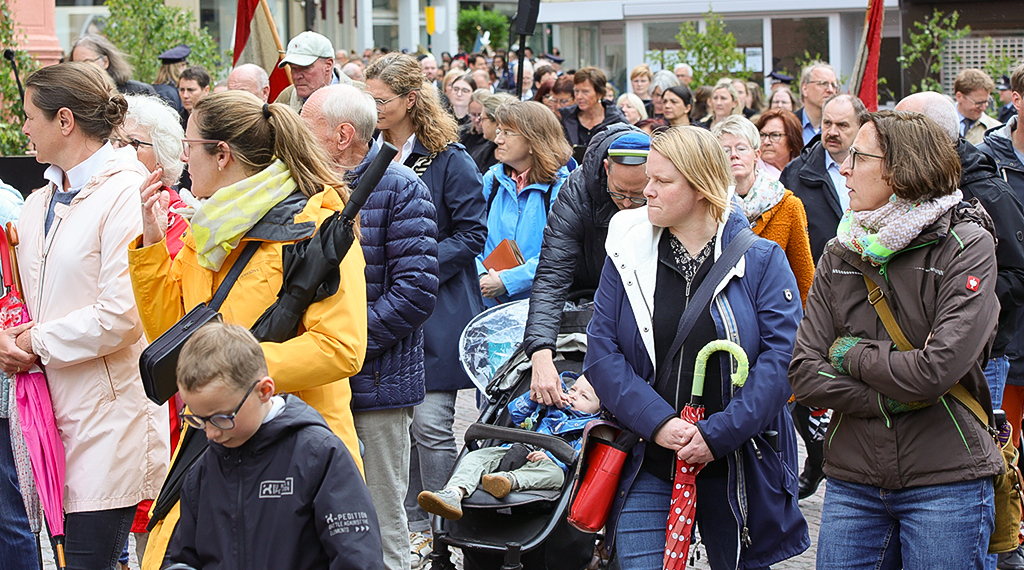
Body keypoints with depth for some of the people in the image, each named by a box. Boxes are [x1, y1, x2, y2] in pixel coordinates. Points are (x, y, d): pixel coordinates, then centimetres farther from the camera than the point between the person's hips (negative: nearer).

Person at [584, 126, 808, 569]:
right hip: (648, 466, 1)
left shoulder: (762, 260, -2)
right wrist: (657, 423, -15)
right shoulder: (628, 254, 4)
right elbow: (602, 350, -1)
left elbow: (781, 358, -10)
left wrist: (716, 434, -18)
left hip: (737, 469, -1)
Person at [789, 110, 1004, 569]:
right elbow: (804, 374, -1)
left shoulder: (967, 246, -8)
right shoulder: (840, 255, 6)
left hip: (946, 483, -4)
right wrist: (888, 398, -13)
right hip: (852, 480, 4)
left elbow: (938, 369, -19)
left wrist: (852, 355, -6)